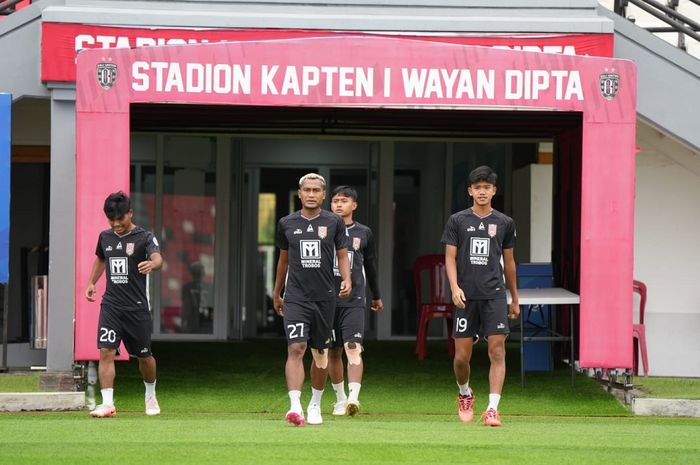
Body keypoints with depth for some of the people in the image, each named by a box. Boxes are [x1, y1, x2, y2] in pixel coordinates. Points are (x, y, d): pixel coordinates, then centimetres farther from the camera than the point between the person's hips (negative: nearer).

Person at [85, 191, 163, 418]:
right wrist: (91, 283, 16)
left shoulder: (144, 237, -8)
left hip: (137, 307, -3)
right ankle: (107, 403, -16)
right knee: (106, 351, -13)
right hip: (111, 305, 3)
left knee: (144, 356, 10)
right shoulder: (105, 237, 8)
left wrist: (151, 264, -50)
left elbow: (157, 258, -27)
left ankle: (151, 395, 35)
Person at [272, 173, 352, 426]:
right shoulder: (287, 223, 6)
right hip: (295, 297, -1)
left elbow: (342, 255, 7)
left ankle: (315, 405, 27)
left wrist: (347, 280, -12)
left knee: (320, 353, 10)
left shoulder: (334, 222, 3)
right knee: (296, 349, -16)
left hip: (325, 297, 1)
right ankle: (295, 406, -25)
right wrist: (276, 294, 22)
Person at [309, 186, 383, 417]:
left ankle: (354, 397, -27)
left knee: (353, 349, -17)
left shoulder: (363, 233, 7)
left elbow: (371, 266, 19)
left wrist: (376, 296, 27)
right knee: (333, 353, 9)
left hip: (354, 300, -1)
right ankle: (340, 398, 23)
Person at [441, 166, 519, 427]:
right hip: (466, 296, 0)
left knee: (497, 351, -12)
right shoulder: (457, 221, 5)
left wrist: (515, 299, 19)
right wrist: (455, 287, -14)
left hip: (494, 295, 0)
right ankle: (465, 394, 31)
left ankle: (493, 408, -14)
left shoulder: (504, 223, 10)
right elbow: (450, 258, 2)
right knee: (462, 356, 2)